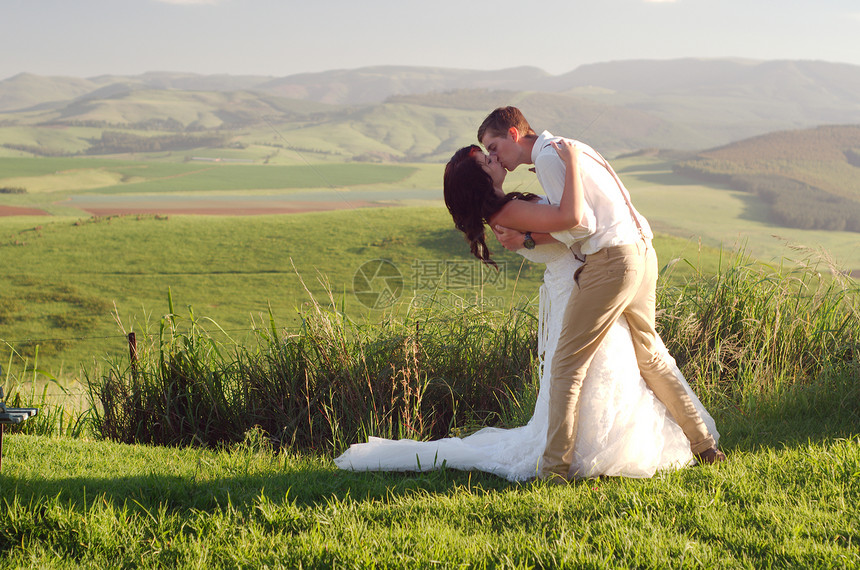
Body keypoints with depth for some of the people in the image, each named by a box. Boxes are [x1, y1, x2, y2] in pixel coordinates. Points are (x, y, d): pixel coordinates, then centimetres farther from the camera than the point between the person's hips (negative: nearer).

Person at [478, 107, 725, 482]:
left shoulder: (548, 156, -8)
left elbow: (580, 223, -16)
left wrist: (528, 236, -7)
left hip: (610, 260, -10)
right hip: (642, 252, 10)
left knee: (568, 363, -6)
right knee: (649, 356, 22)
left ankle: (554, 468, -8)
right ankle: (704, 445, 26)